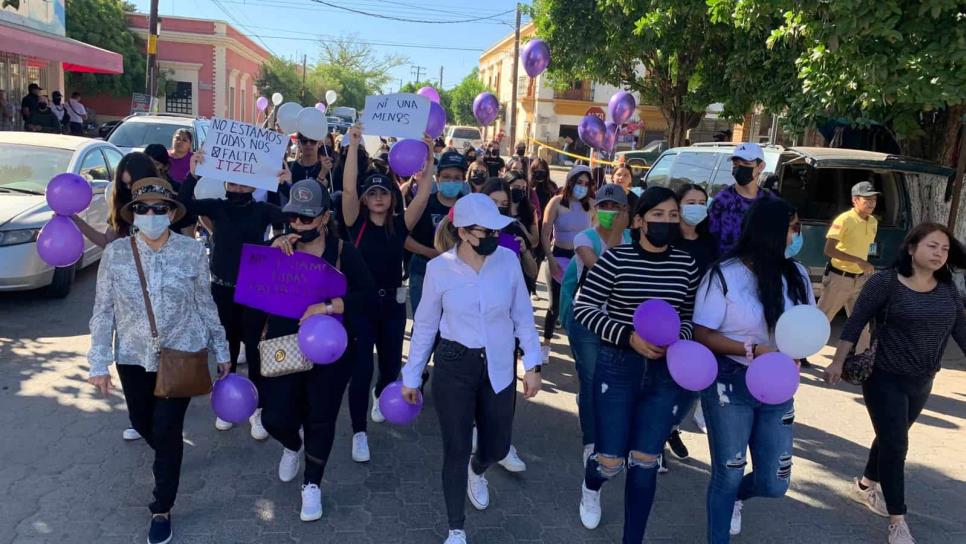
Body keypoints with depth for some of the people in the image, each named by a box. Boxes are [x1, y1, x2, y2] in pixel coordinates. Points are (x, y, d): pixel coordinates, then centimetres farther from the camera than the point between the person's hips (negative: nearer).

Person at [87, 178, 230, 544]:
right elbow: (103, 311, -2)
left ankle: (162, 510, 18)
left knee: (167, 429, -1)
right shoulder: (115, 253, -9)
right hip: (134, 356, 2)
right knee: (142, 423, 17)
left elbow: (205, 305, 0)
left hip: (182, 353, -2)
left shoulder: (192, 252, -11)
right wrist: (98, 363, -2)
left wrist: (220, 350, 6)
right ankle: (169, 457, 53)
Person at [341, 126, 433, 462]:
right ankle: (359, 433, 7)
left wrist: (428, 157, -20)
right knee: (361, 369, -7)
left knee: (391, 364, 16)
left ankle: (380, 395, 52)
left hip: (392, 303, 3)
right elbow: (348, 189, -20)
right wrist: (354, 146, -25)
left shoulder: (400, 225, -1)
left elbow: (424, 194, -12)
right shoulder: (356, 223, -5)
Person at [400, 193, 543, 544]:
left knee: (498, 447, 16)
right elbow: (425, 325, -1)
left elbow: (523, 316, 1)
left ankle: (476, 472, 56)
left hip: (498, 367, 2)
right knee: (456, 449, 4)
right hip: (454, 367, -2)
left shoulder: (508, 260, -9)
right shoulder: (439, 268, -13)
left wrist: (533, 363, -1)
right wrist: (412, 376, 4)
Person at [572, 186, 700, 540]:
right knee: (611, 462, 3)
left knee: (644, 463, 8)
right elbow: (583, 308, -9)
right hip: (617, 367, -2)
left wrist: (675, 339, -10)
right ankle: (590, 486, 41)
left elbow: (691, 316, 11)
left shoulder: (687, 264, 1)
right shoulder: (615, 258, -10)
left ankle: (633, 538, 27)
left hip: (665, 372, 3)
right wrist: (628, 336, -19)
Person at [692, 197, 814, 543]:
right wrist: (754, 350, -22)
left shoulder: (796, 274, 2)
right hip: (730, 385, -5)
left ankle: (736, 496, 46)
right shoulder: (724, 275, -13)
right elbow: (702, 335, -13)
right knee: (728, 474, 8)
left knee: (774, 483, 10)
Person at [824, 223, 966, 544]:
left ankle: (864, 487, 42)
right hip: (885, 379, -6)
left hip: (922, 383, 6)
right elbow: (855, 324, -13)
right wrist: (838, 362, -17)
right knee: (895, 445, -4)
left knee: (892, 438, 20)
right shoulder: (885, 282, -14)